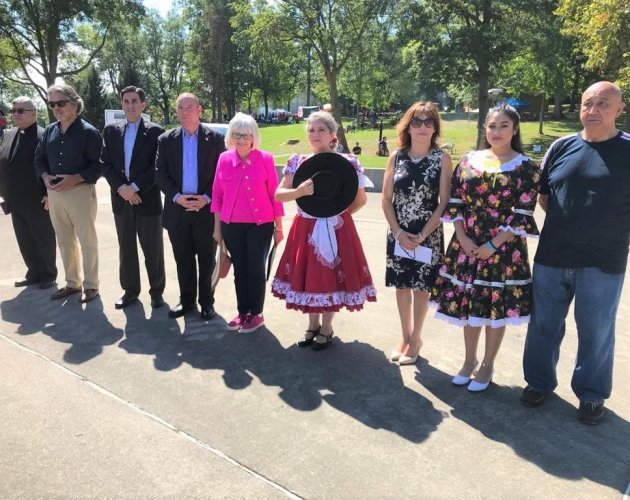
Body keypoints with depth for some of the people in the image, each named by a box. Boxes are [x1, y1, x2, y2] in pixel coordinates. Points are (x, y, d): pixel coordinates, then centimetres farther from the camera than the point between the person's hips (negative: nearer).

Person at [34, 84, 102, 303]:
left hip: (80, 192, -6)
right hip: (54, 193, 6)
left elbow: (98, 165, -11)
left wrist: (75, 179, -21)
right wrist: (45, 176, -5)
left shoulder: (88, 132, -8)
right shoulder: (49, 131, 10)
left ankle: (90, 285, 15)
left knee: (87, 241, 3)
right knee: (64, 241, 14)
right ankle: (72, 283, 28)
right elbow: (40, 159, 15)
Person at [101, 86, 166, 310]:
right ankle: (130, 290, 24)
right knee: (126, 248, 12)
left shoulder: (155, 131, -2)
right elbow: (105, 163, 5)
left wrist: (135, 188, -15)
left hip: (148, 199, -3)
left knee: (153, 249, 5)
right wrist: (121, 187, -11)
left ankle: (156, 291, 17)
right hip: (121, 198, 4)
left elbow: (158, 166, -8)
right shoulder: (111, 130, 9)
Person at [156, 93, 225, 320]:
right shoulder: (166, 139, 6)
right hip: (177, 209, 2)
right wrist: (177, 197, -12)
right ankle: (187, 300, 25)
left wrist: (207, 198, -13)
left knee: (206, 260, 8)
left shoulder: (214, 138, 0)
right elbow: (161, 174, 3)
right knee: (183, 260, 12)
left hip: (206, 209, -2)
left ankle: (207, 301, 21)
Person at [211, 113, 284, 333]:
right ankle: (243, 312, 25)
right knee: (239, 269, 12)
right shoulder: (224, 159, 1)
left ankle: (257, 314, 20)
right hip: (232, 225, 3)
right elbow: (217, 193, 6)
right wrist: (217, 226, 6)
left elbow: (274, 194, -4)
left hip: (260, 224, -3)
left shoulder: (265, 159, -7)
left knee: (256, 269, 7)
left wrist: (278, 227, -2)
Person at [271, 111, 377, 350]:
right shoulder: (297, 162, 3)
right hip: (305, 229, 3)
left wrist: (341, 214, -4)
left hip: (335, 229, -3)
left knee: (331, 277, 5)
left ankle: (326, 328, 25)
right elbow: (279, 194, -2)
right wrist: (300, 190, -19)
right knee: (307, 276, 11)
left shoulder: (347, 162, -5)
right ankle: (313, 325, 31)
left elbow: (361, 198, 2)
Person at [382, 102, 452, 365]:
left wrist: (422, 236, -13)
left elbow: (444, 202, -9)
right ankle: (405, 336, 31)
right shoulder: (397, 156, 0)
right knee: (402, 286, 12)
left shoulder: (442, 158, -6)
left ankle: (415, 339, 27)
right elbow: (386, 198, 1)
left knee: (421, 288, 8)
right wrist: (398, 232, -9)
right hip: (398, 234, 2)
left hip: (428, 235, -2)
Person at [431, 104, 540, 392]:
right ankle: (469, 360, 30)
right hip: (466, 244, 3)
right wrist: (462, 238, -8)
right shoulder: (469, 160, 6)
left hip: (503, 247, -3)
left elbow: (523, 214, -9)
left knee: (496, 307, 6)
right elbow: (455, 202, 4)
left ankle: (487, 366, 24)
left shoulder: (525, 167, -3)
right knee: (467, 303, 11)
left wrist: (493, 245, -15)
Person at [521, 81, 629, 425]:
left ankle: (591, 395, 30)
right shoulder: (561, 147, 5)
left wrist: (602, 230, -3)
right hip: (551, 257, 3)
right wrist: (568, 223, 3)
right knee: (544, 324, 13)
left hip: (602, 263, -2)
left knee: (595, 331, 10)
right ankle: (539, 382, 33)